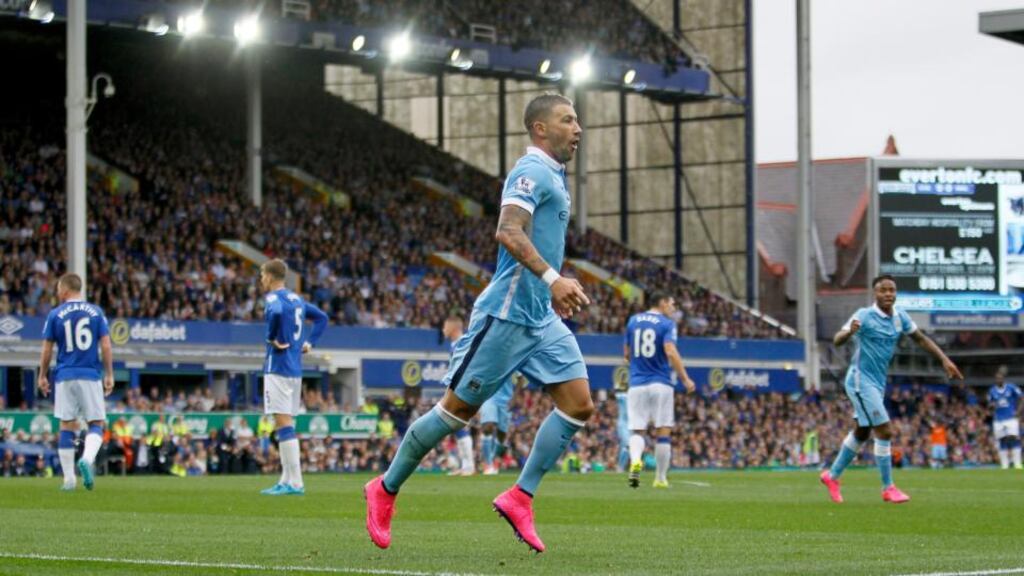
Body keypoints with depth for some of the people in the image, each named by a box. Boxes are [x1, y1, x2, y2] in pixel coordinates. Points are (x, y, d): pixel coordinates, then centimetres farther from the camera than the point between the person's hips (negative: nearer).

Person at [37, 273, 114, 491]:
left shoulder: (55, 315, 1)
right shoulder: (96, 312, 3)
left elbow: (47, 350, 4)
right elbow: (106, 346, 0)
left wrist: (42, 376, 16)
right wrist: (109, 375, 7)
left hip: (65, 376, 0)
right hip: (91, 375, 0)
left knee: (67, 426, 5)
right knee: (96, 424, 5)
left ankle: (69, 479, 5)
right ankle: (87, 459, -22)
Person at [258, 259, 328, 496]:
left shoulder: (274, 297, -10)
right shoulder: (296, 299, 16)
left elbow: (275, 312, -34)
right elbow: (321, 317, 27)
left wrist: (271, 338, -20)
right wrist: (310, 342, 18)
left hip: (278, 367, -9)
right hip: (296, 367, 9)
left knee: (283, 422, -10)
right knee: (286, 423, 14)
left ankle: (294, 483, -14)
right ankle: (287, 480, 16)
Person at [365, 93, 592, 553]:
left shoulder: (552, 176, 17)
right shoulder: (532, 172, -13)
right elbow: (508, 232, -29)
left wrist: (555, 289, 26)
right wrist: (552, 278, -39)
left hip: (542, 317, 9)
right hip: (507, 313, -9)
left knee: (579, 403, -3)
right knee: (458, 407, -2)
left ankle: (519, 498, 1)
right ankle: (386, 490, 13)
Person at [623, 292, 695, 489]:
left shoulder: (633, 320, 11)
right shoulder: (667, 323, -4)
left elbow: (627, 353, 16)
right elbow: (670, 352, -17)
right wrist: (685, 379, -13)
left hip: (637, 384, 3)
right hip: (661, 384, -3)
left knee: (637, 430, 3)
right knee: (663, 432, 6)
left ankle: (635, 460, -28)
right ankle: (660, 478, 8)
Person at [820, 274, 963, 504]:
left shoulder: (900, 316, 2)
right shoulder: (865, 316, -17)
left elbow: (921, 339, 14)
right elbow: (837, 341, -25)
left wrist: (944, 360, 6)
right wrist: (850, 331, -47)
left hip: (878, 382, 8)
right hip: (861, 380, -8)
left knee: (862, 433, 18)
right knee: (884, 431, -12)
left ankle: (832, 475, 34)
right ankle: (888, 488, -4)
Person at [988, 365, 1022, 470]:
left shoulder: (1011, 387, -3)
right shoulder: (992, 391, 5)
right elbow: (990, 404, 15)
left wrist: (1018, 411, -7)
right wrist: (992, 405, -9)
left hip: (1011, 418, -2)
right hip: (998, 420, 2)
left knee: (1014, 439, -10)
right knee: (1002, 442, 2)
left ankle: (1017, 464, -7)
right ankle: (1004, 464, 6)